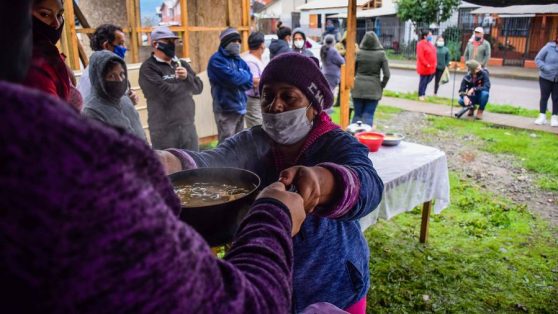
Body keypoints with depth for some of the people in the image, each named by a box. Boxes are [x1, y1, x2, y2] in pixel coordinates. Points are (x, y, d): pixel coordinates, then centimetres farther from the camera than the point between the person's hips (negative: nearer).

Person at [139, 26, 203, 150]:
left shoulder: (181, 64, 12)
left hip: (188, 126, 6)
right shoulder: (148, 68, -9)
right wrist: (187, 84, -4)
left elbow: (199, 87, 6)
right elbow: (166, 93, -20)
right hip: (164, 130, -6)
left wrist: (187, 77, -15)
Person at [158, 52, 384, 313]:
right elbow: (211, 164, -28)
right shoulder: (251, 143, -8)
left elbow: (368, 185, -36)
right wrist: (167, 163, -49)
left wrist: (320, 180, -57)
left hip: (334, 291, -1)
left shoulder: (339, 145, -15)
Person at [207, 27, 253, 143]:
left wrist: (239, 77, -11)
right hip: (226, 109, -7)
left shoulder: (239, 60, 15)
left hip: (240, 108, 7)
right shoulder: (217, 60, -8)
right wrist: (244, 75, -3)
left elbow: (250, 82, 5)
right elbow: (233, 78, -22)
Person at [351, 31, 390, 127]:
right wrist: (382, 86, 7)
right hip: (374, 90, -1)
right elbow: (386, 74, -8)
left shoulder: (358, 53, -4)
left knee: (357, 114, 10)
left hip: (358, 88, 1)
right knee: (368, 115, 5)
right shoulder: (381, 54, -7)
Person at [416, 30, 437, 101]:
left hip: (431, 67, 8)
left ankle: (422, 93, 25)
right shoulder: (421, 44, -14)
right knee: (423, 81, 1)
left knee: (427, 81, 13)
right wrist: (426, 64, -19)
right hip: (424, 67, -8)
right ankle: (421, 95, 13)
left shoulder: (430, 44, 13)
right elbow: (420, 56, -20)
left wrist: (434, 63, 10)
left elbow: (433, 54, 20)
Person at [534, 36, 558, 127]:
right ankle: (542, 117, 13)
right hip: (545, 78, -2)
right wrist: (545, 67, -20)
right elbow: (538, 59, -5)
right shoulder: (549, 47, -9)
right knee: (544, 97, 4)